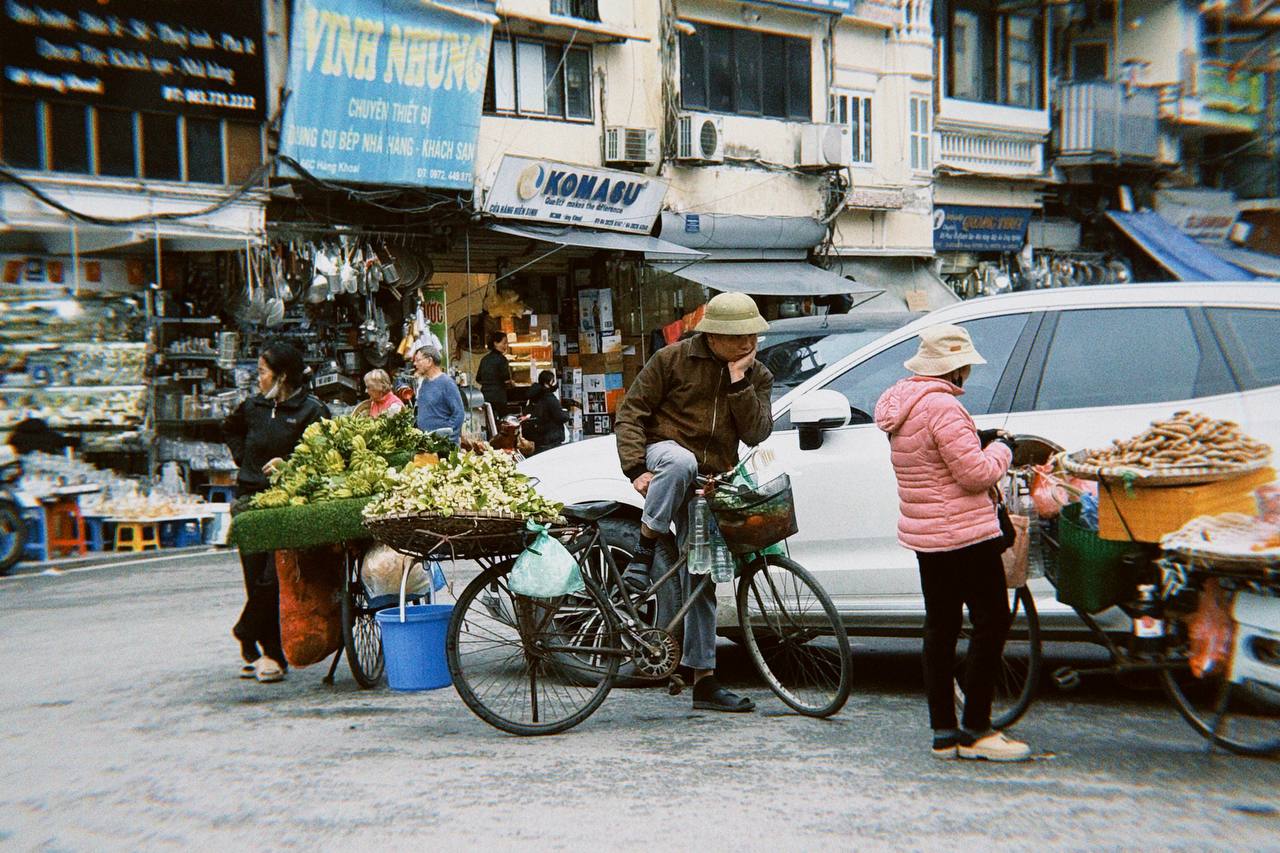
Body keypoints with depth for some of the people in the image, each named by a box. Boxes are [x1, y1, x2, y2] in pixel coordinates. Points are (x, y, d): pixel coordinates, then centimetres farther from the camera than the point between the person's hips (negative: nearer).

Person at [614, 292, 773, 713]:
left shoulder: (757, 376, 6)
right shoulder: (673, 358, -5)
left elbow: (755, 434, -8)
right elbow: (631, 410, -5)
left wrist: (739, 381, -16)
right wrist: (636, 468, -16)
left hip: (708, 484, 3)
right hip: (664, 449, -3)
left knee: (703, 582, 4)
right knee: (680, 462, -43)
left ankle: (705, 681, 11)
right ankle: (643, 552, -29)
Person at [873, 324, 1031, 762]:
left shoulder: (903, 405, 10)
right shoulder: (942, 407, -20)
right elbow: (976, 474, -20)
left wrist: (977, 441, 11)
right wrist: (1001, 447, -2)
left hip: (925, 535, 10)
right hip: (964, 533, -10)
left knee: (941, 627, 12)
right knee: (992, 624, -1)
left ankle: (944, 732, 16)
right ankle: (975, 731, 0)